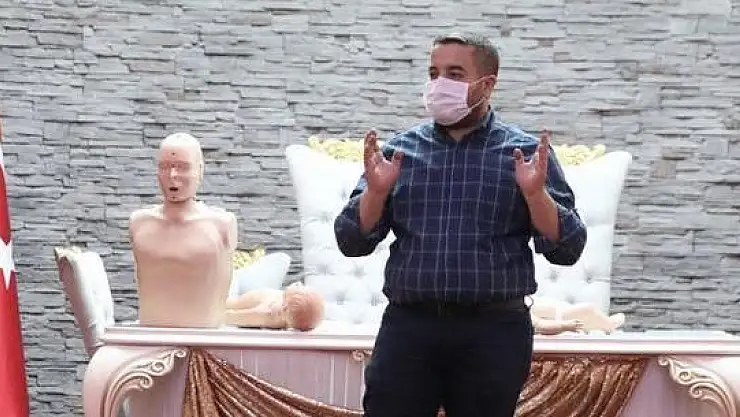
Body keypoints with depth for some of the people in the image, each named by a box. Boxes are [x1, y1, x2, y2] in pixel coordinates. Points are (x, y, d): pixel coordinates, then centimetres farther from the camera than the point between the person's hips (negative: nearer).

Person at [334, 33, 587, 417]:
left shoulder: (527, 152, 4)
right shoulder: (399, 150, 9)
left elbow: (567, 250, -2)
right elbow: (352, 243, 6)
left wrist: (535, 193, -17)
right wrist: (376, 191, -11)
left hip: (493, 331, -1)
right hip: (407, 325, 1)